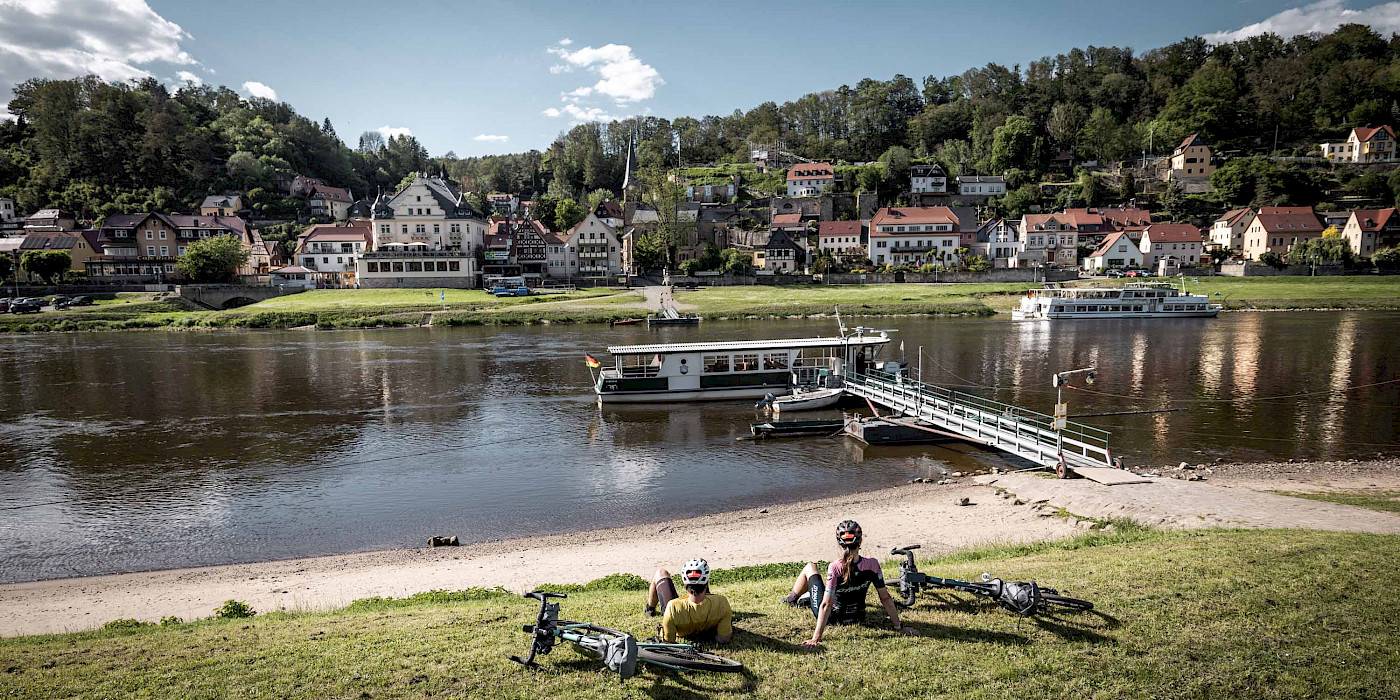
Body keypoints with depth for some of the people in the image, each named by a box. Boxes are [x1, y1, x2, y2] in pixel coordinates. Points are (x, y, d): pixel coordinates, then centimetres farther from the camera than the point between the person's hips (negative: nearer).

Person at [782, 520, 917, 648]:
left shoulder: (834, 568, -30)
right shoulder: (872, 565, -21)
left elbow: (826, 605, -30)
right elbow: (885, 598, -15)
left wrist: (816, 637, -27)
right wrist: (899, 627, -4)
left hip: (831, 617, -3)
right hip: (856, 618, 3)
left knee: (810, 568, 18)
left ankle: (791, 599, 45)